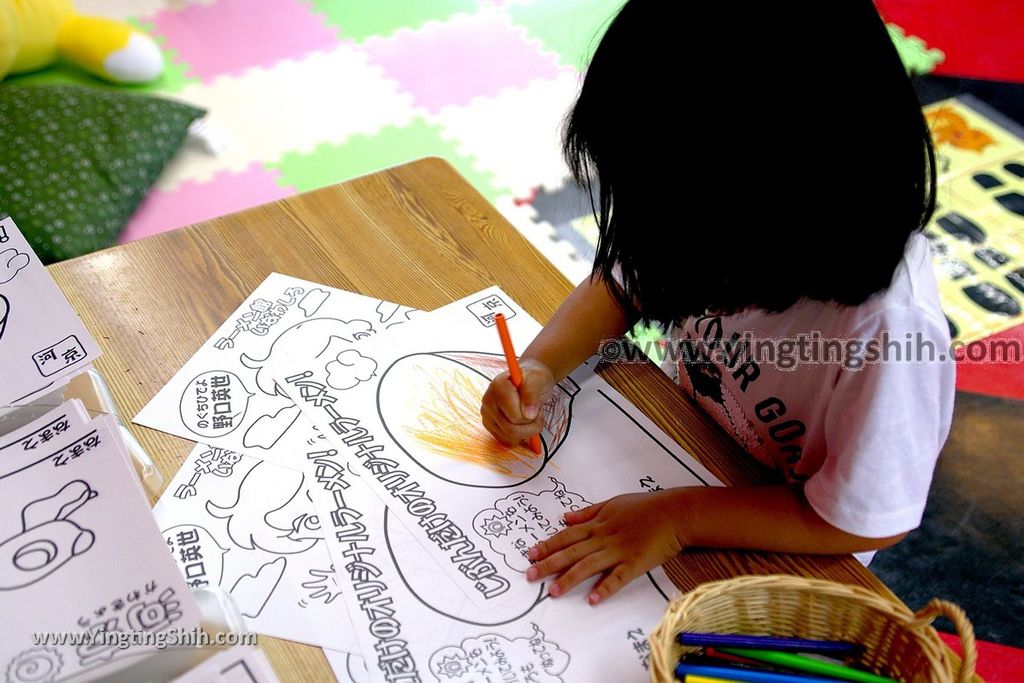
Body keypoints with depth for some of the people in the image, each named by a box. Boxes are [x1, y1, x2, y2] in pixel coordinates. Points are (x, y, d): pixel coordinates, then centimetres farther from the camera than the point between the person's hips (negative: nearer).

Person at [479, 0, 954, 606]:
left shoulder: (886, 330, -38)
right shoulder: (719, 220, -21)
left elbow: (863, 523, -25)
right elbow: (622, 284, -1)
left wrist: (678, 519, -28)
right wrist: (538, 369, -17)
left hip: (776, 553, -5)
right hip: (680, 451, 6)